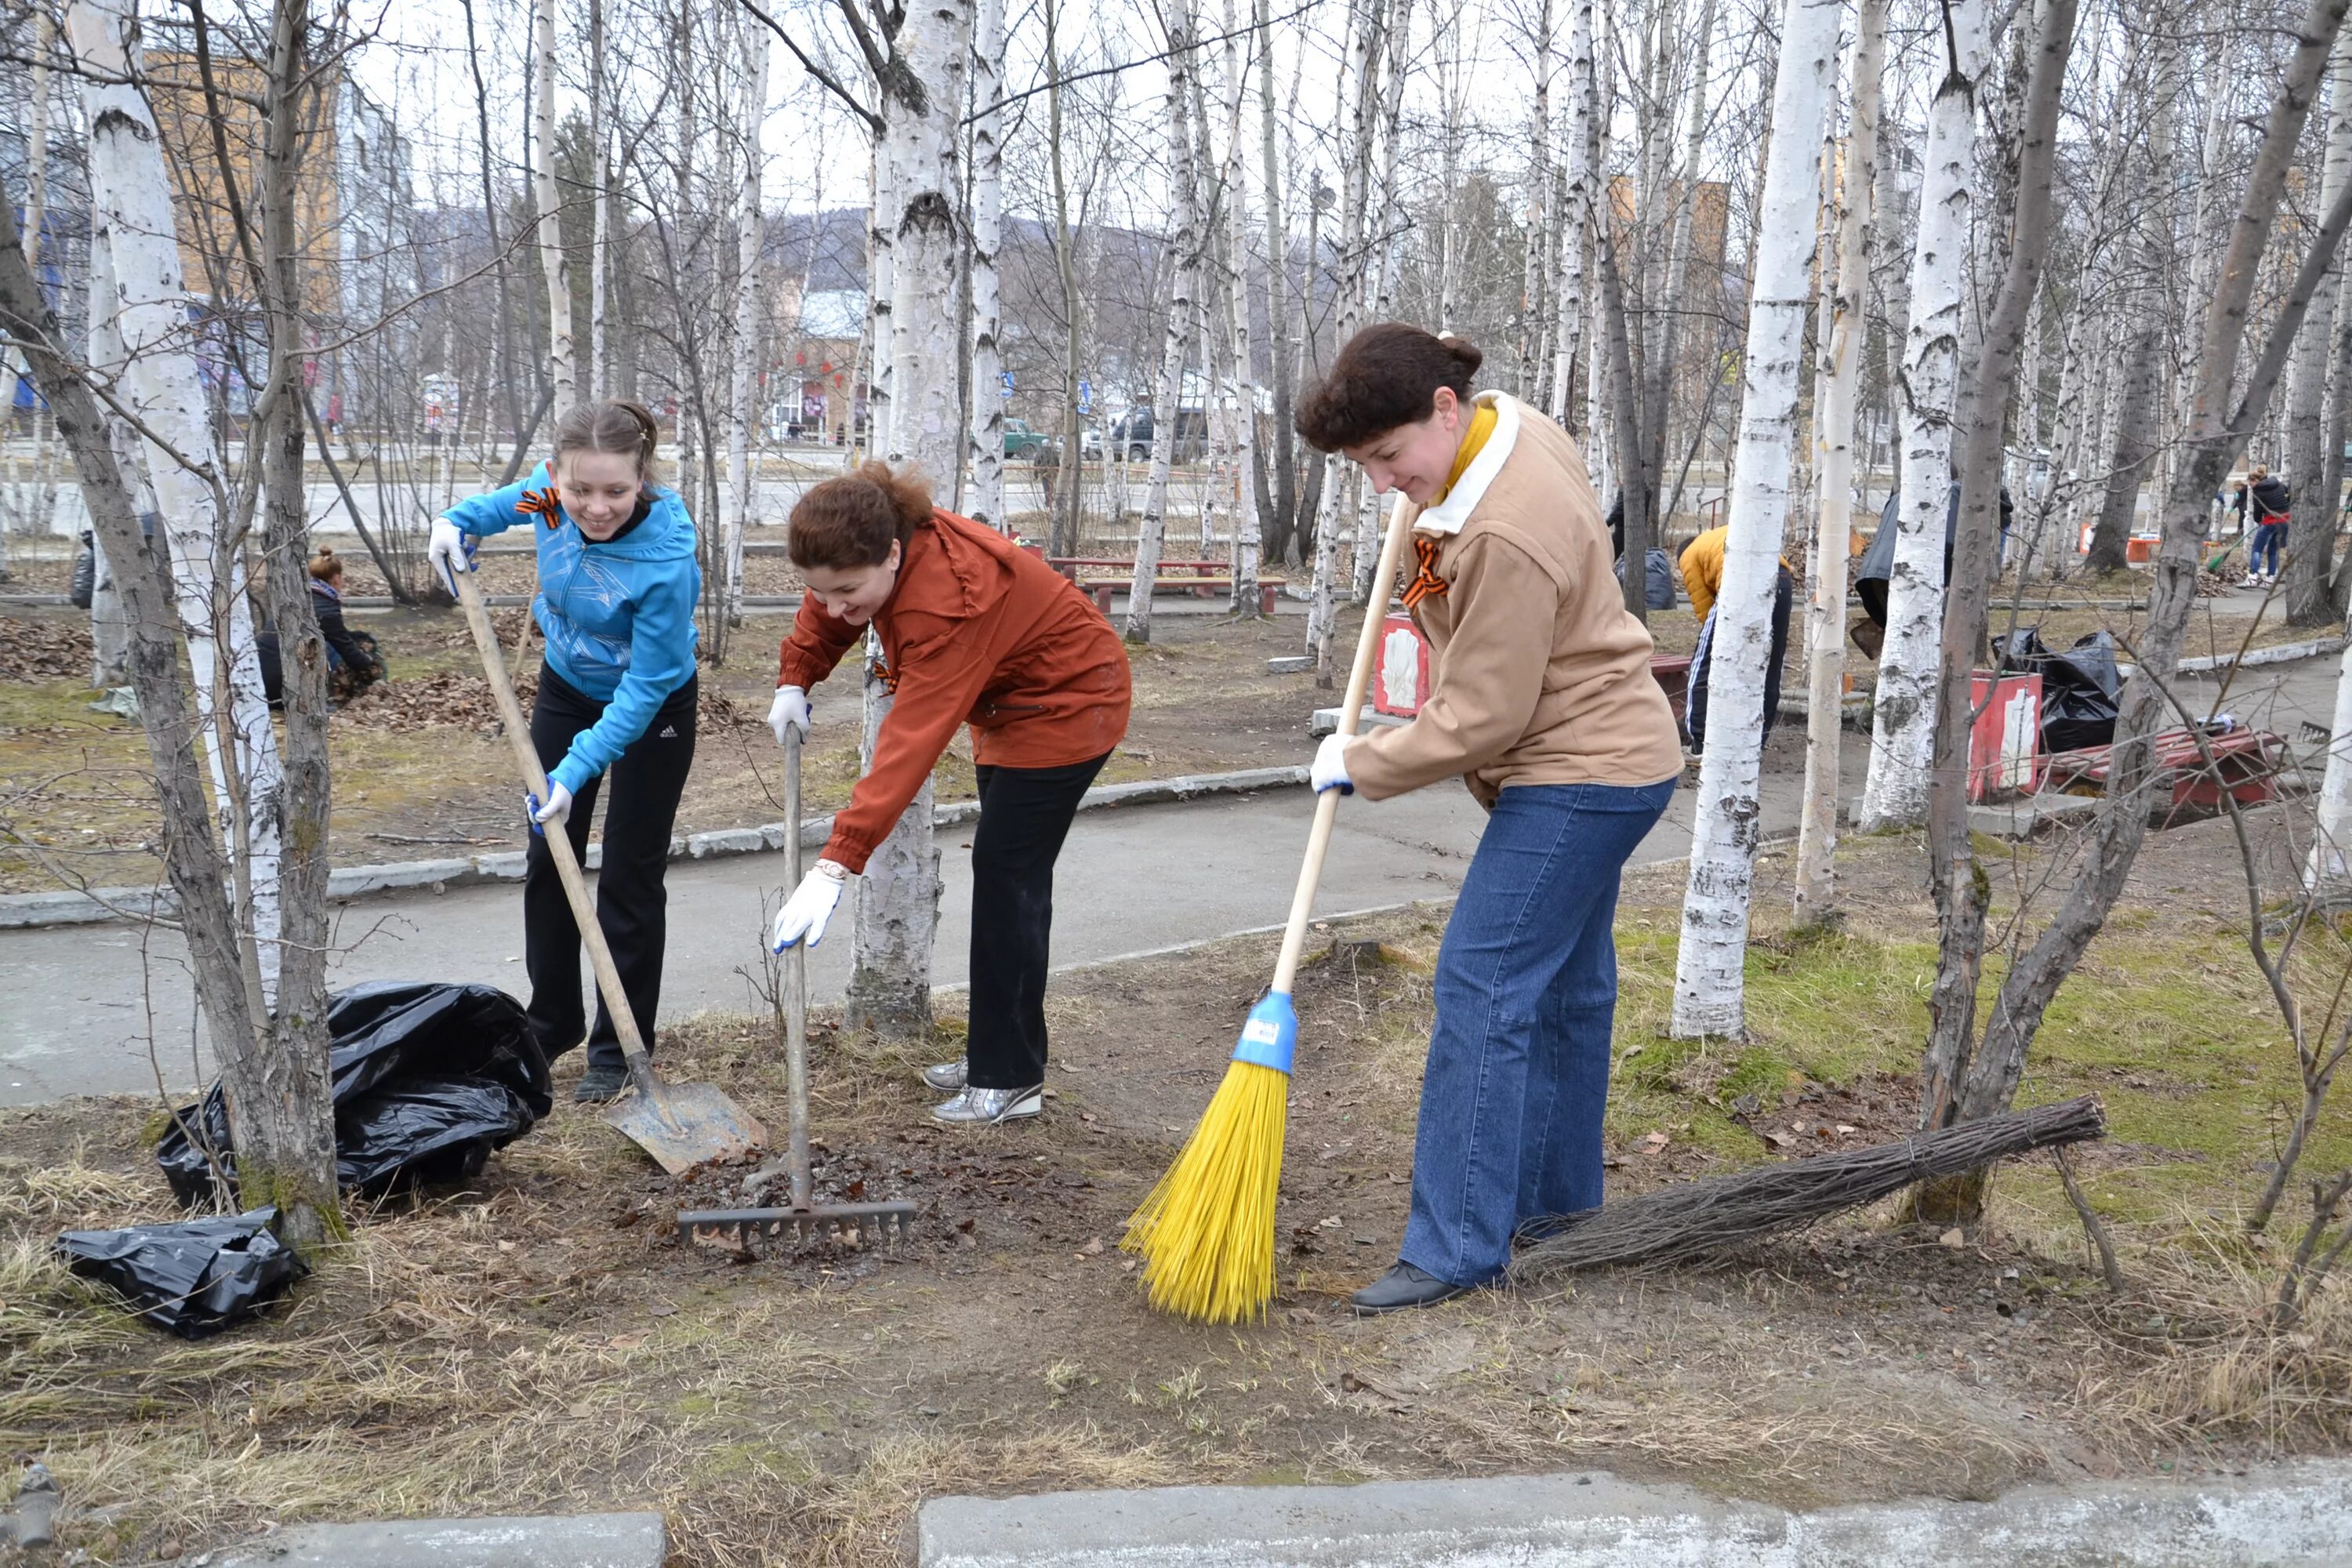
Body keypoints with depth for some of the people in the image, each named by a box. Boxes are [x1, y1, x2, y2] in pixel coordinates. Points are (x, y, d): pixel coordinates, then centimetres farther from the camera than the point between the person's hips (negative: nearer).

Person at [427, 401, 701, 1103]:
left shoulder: (666, 557, -37)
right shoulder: (551, 494, -21)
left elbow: (646, 686, -31)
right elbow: (512, 499, 7)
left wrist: (577, 770, -35)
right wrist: (459, 521, -11)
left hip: (652, 710, -6)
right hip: (567, 689, 6)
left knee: (630, 879, 2)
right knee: (548, 861, 13)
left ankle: (619, 1049, 17)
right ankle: (551, 1024, 30)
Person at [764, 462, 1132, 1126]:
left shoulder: (948, 600, -39)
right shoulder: (882, 547, -14)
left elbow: (911, 745, -44)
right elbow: (827, 612, 9)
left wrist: (835, 867, -48)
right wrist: (794, 682, -7)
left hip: (1065, 706, -10)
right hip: (1012, 702, 10)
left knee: (1007, 876, -11)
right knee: (1004, 873, 14)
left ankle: (1009, 1081, -3)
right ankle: (998, 1052, 25)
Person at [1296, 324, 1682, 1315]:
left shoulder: (1505, 540, -29)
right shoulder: (1512, 425, 1)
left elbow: (1477, 721, -23)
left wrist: (1359, 766, -10)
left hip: (1579, 777, -11)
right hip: (1601, 755, 11)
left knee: (1483, 985, -11)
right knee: (1565, 984, 17)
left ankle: (1460, 1244, -6)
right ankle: (1559, 1197, 30)